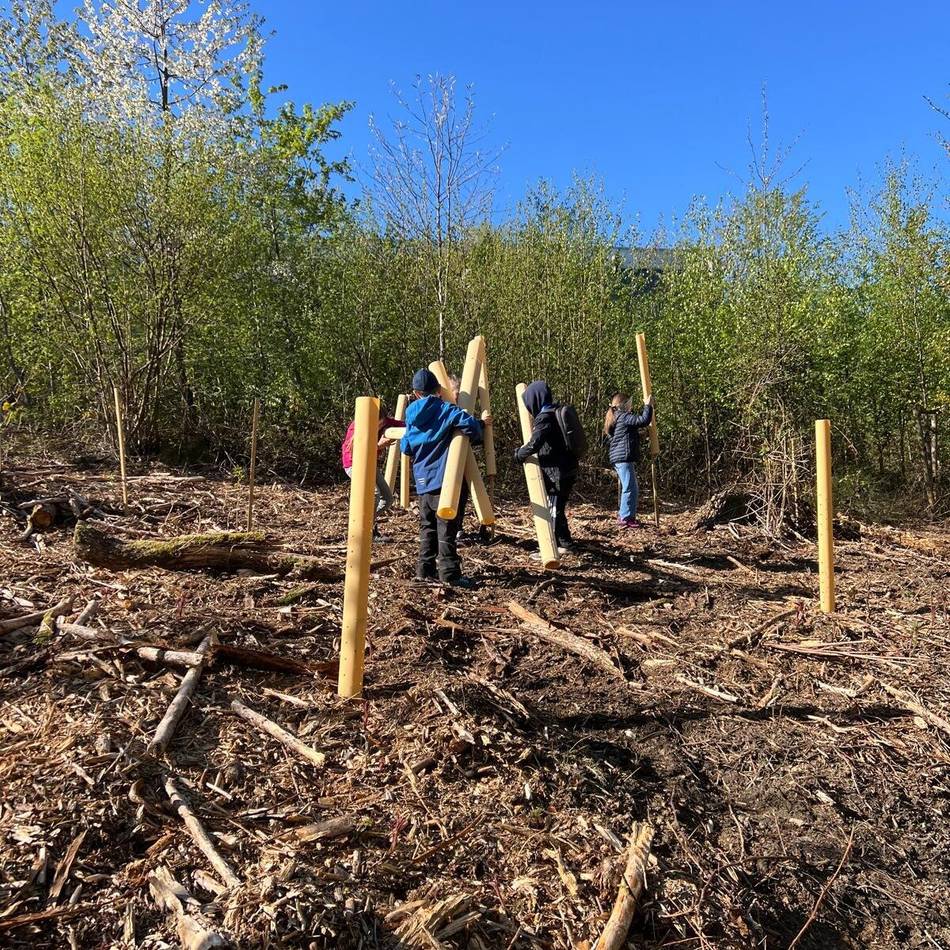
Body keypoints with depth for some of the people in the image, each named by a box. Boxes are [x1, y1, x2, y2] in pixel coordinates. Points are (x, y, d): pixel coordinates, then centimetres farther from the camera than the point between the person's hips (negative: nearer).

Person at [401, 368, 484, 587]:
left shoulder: (411, 416, 10)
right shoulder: (444, 409, -7)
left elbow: (406, 448, 15)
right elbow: (469, 423, -22)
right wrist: (476, 438, -2)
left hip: (422, 480, 6)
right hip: (444, 478, -6)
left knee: (427, 526, 15)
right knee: (447, 527, -3)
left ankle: (425, 569, 18)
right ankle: (449, 573, -1)